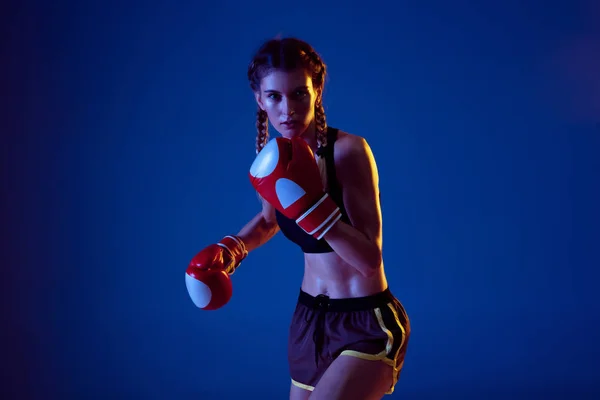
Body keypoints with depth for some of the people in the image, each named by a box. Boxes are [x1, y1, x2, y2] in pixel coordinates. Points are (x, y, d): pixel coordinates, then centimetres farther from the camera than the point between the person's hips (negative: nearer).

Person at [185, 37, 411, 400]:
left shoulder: (349, 150, -20)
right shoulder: (275, 157, -1)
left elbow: (370, 259, -24)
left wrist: (309, 203, -32)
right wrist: (228, 250, 6)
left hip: (367, 325, -6)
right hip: (310, 317, 7)